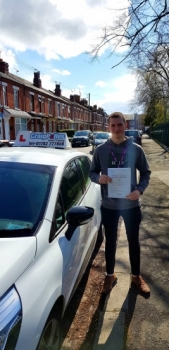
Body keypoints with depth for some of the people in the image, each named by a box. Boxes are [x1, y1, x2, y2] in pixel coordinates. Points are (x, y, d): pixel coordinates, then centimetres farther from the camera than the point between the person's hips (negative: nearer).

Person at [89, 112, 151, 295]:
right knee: (110, 241, 15)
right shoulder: (100, 150, -4)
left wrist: (140, 190, -16)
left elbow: (146, 173, 2)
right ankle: (110, 275, 36)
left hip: (131, 204, 0)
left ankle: (136, 276, 37)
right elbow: (92, 172, 3)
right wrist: (99, 178, -20)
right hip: (108, 205, 0)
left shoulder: (136, 149, -5)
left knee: (133, 241, 15)